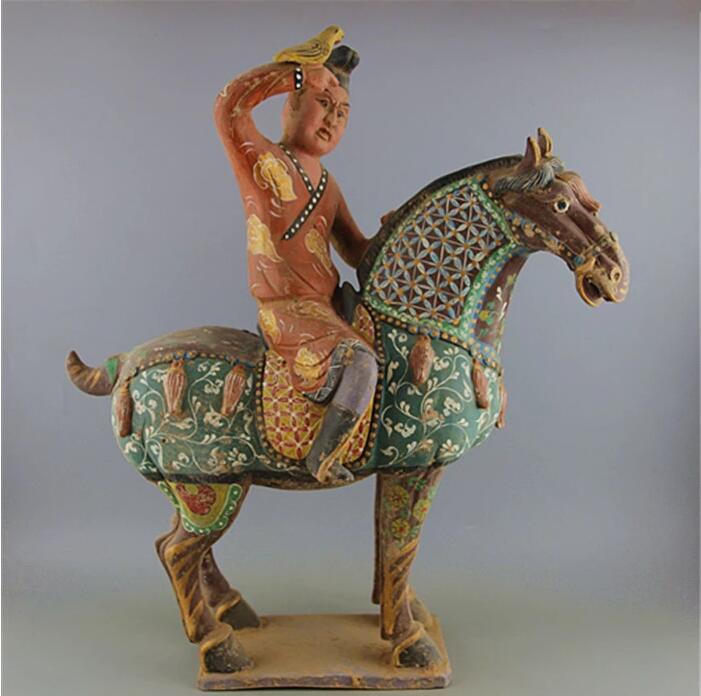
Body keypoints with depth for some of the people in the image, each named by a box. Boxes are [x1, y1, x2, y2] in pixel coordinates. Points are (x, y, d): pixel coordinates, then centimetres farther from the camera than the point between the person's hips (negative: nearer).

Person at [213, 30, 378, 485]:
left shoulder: (327, 184, 17)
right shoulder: (266, 163, -7)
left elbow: (357, 252, 21)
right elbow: (228, 108, -25)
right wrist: (297, 71, -18)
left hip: (330, 307, 9)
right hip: (287, 312, -9)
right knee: (359, 362, -34)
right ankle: (323, 456, -11)